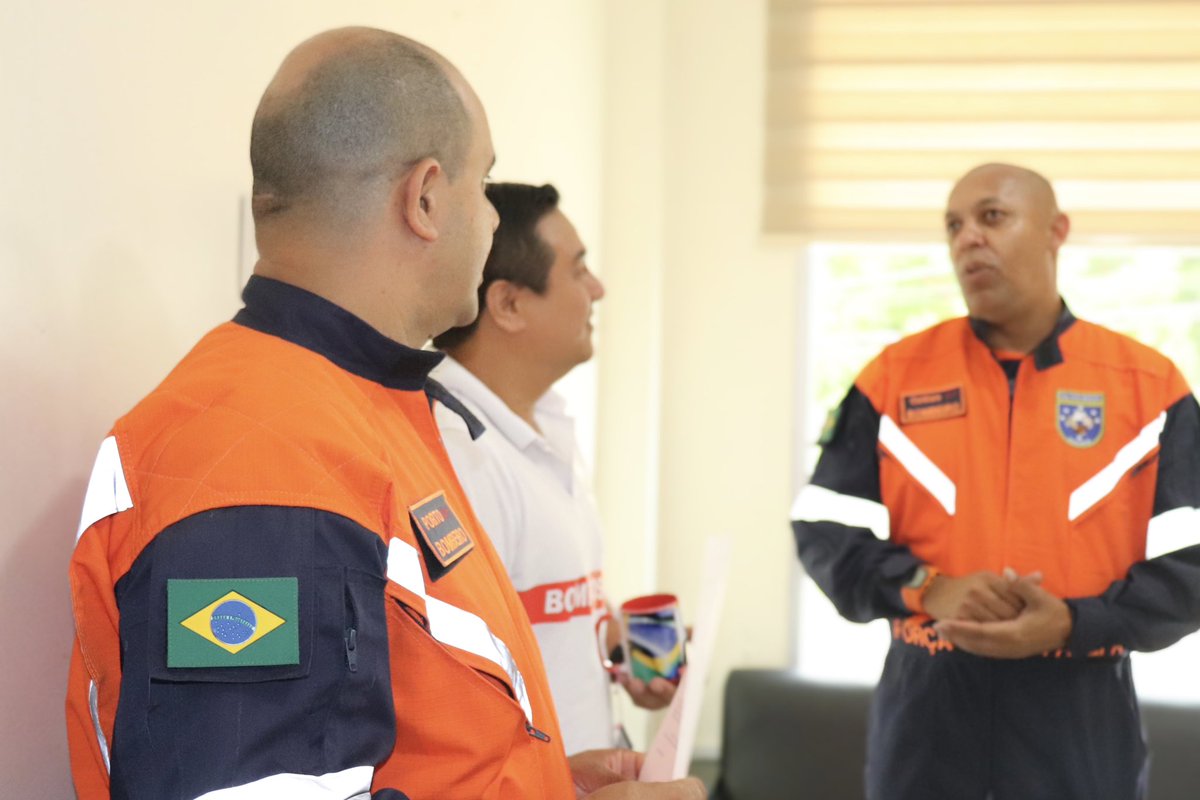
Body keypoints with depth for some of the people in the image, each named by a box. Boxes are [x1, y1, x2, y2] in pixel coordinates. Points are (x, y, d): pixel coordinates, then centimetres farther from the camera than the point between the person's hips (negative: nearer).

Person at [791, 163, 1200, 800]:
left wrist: (1072, 625, -16)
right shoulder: (897, 374, 4)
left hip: (1083, 718, 0)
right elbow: (825, 532, 3)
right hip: (926, 710, 1)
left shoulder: (1148, 384, 2)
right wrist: (928, 591, -14)